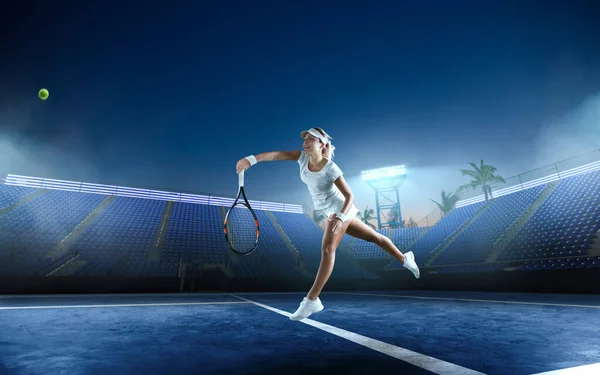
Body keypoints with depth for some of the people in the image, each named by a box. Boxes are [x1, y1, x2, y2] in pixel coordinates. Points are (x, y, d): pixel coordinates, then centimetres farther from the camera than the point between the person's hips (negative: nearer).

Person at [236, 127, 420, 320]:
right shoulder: (303, 157, -8)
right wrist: (251, 159, -34)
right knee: (374, 236, 19)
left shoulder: (331, 169, -25)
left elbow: (350, 196, -21)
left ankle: (312, 300, -17)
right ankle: (405, 258, 38)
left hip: (340, 209, -7)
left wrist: (340, 217, -36)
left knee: (327, 248, -21)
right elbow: (276, 154, -20)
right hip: (331, 211, 7)